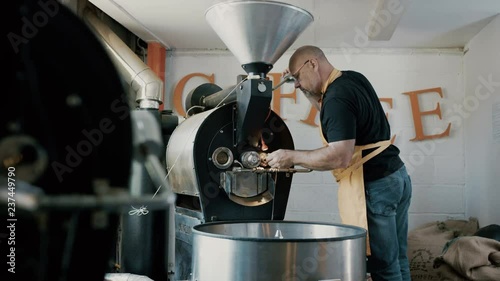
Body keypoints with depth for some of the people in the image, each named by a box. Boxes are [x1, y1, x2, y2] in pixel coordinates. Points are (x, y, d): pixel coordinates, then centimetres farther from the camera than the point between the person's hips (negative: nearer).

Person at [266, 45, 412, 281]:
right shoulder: (354, 78, 9)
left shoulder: (337, 98, -19)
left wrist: (292, 157, -18)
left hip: (374, 186, -10)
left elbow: (340, 156, -27)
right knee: (397, 261, 15)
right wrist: (307, 90, 16)